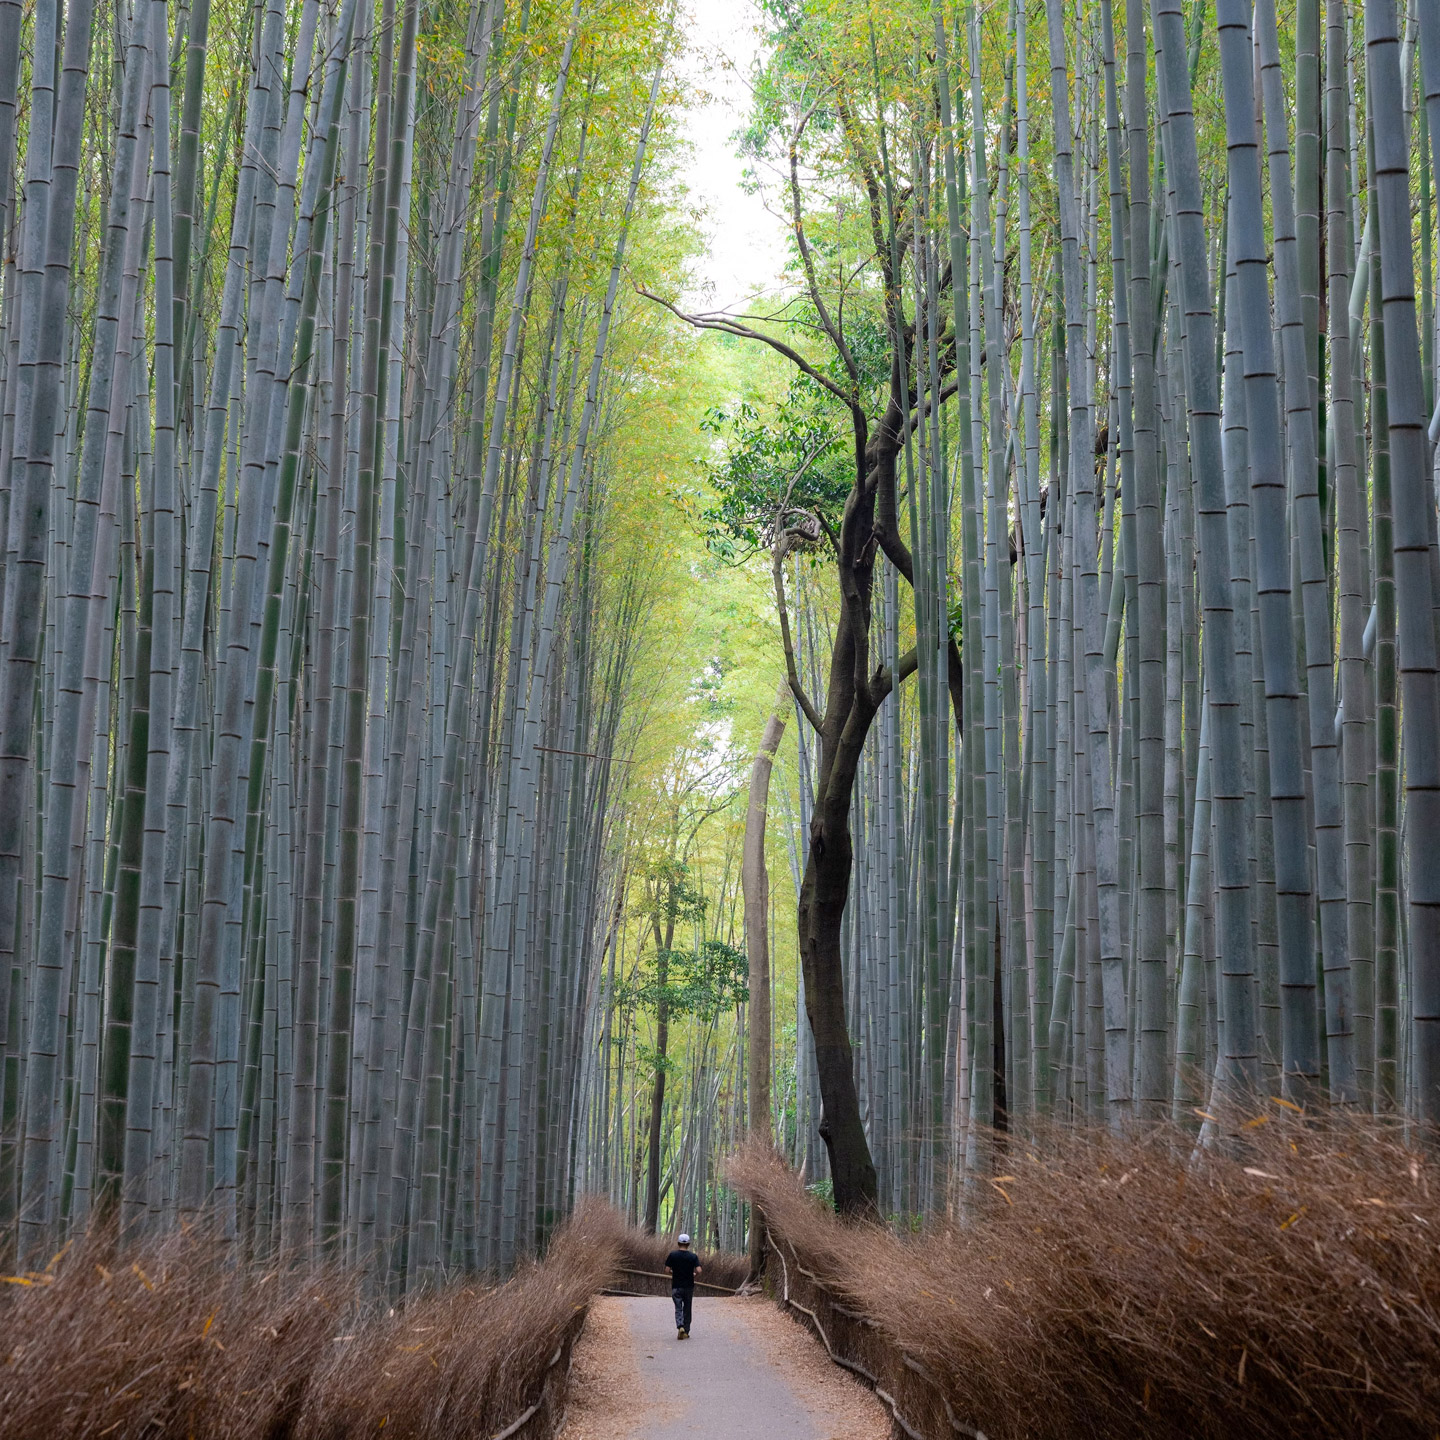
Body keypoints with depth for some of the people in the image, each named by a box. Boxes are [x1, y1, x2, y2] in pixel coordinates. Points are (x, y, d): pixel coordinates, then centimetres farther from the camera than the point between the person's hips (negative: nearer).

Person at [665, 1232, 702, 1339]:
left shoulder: (672, 1255, -6)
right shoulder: (693, 1256, -6)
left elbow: (667, 1269, -6)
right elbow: (699, 1270, -14)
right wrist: (694, 1274, 8)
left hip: (676, 1286, -1)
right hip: (689, 1286, 1)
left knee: (678, 1309, 3)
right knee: (687, 1309, 13)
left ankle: (680, 1326, -22)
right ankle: (686, 1332, 16)